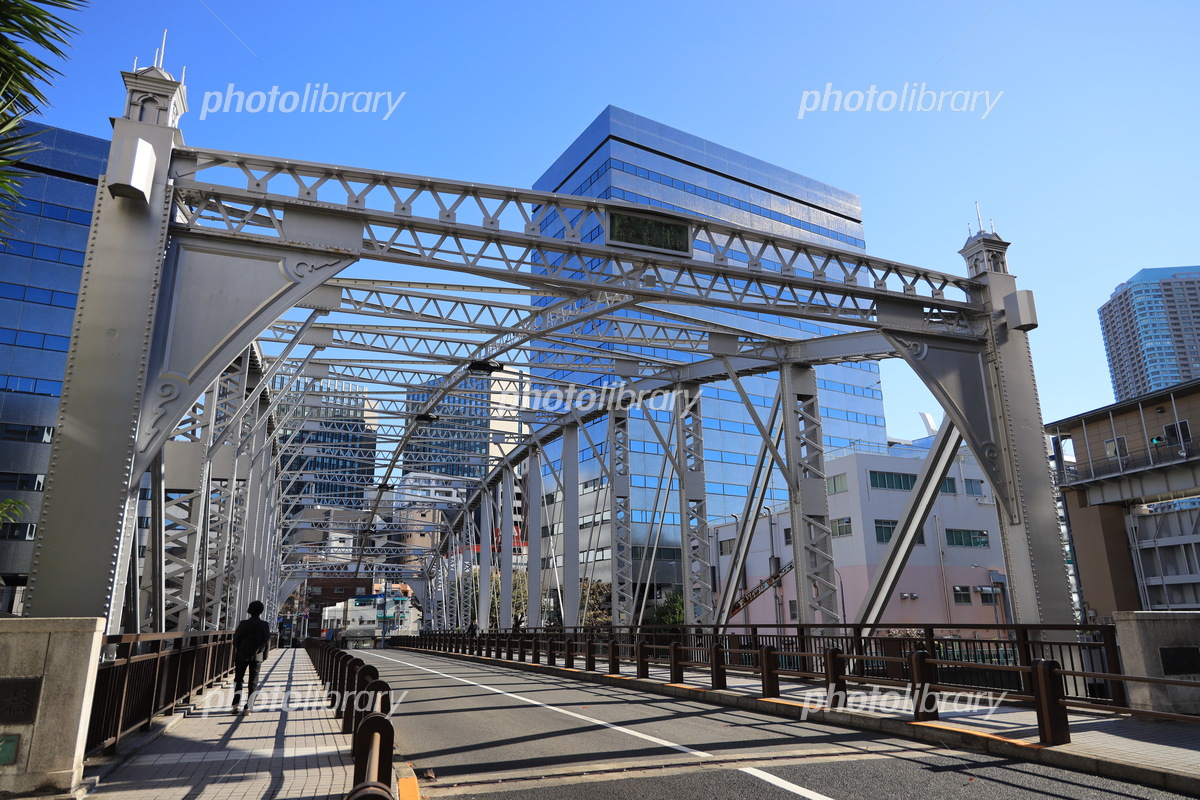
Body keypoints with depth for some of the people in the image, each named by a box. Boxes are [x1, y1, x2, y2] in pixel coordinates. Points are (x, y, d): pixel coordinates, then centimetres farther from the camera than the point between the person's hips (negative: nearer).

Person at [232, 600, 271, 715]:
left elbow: (236, 640, -2)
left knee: (238, 679, 15)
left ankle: (236, 702, 1)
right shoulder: (265, 625, -4)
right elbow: (267, 642, -2)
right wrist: (264, 655, 10)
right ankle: (247, 708, 2)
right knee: (253, 682, 6)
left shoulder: (243, 624, -6)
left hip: (242, 655, 0)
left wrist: (235, 656, 11)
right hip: (257, 657, 1)